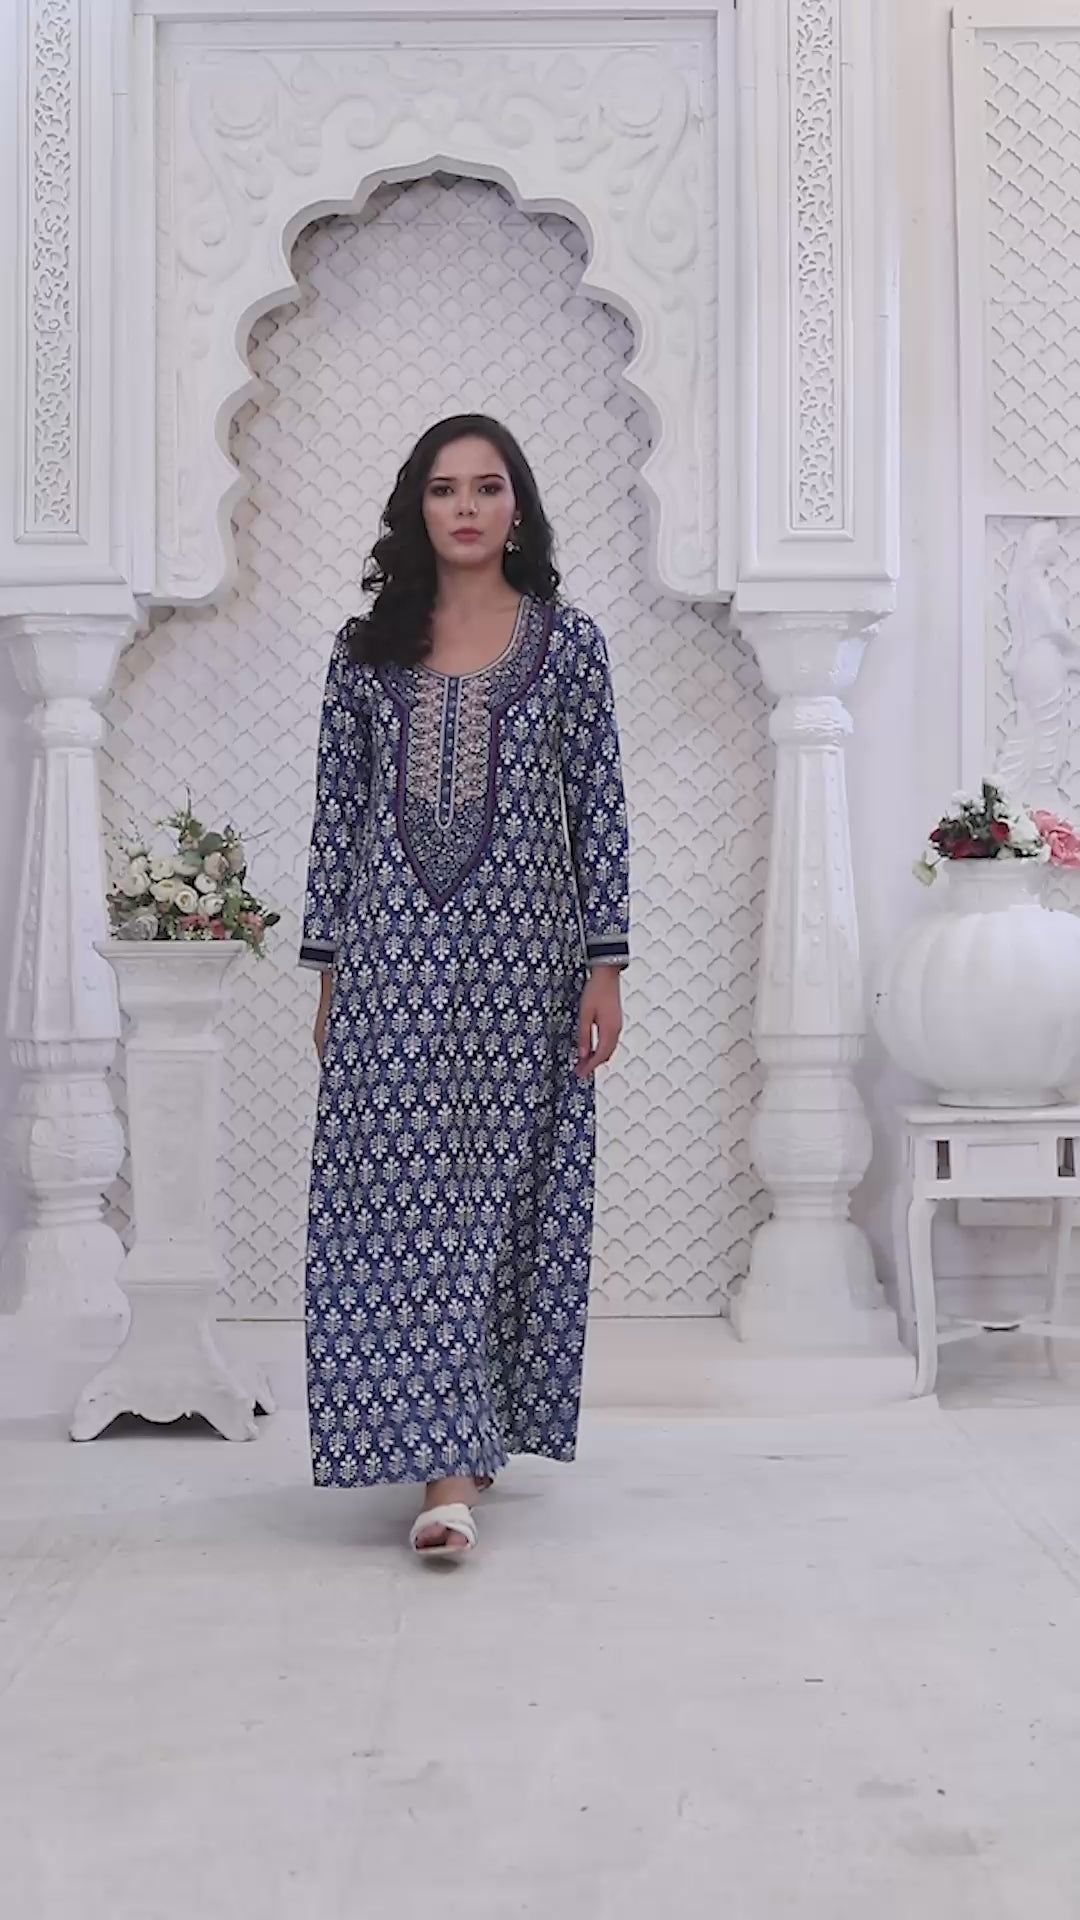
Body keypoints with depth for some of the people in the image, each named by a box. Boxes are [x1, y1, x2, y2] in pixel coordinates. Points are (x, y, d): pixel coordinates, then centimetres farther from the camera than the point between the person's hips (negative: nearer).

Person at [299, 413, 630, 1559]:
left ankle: (480, 1424, 21)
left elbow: (600, 810, 3)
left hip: (521, 949, -1)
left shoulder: (567, 641, 5)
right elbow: (336, 813, 9)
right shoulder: (367, 648, 9)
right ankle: (446, 1461, -3)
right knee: (404, 1193, -5)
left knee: (500, 1184, 4)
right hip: (393, 952, 1)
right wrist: (328, 970, 6)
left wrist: (605, 966, -2)